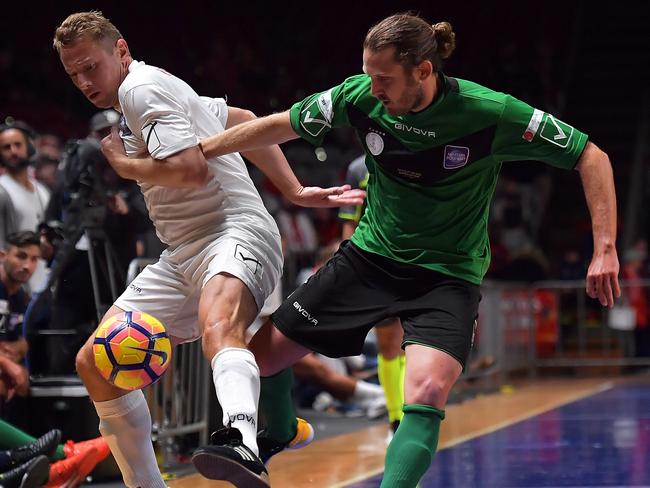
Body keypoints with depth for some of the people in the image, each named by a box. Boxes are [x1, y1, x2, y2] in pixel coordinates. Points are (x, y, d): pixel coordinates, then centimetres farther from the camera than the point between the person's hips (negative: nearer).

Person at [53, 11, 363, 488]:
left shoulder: (141, 87, -7)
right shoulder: (155, 89, 22)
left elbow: (192, 169, -21)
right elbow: (244, 121, 30)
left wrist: (124, 164, -4)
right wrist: (295, 191, 24)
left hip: (235, 232, -10)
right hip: (183, 256, 10)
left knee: (217, 328, -41)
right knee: (94, 363, 5)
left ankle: (246, 449, -70)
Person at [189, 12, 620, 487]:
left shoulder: (492, 114, -22)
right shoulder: (359, 97, -12)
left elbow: (591, 157, -15)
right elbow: (280, 126, 3)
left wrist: (605, 250, -23)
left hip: (448, 274, -4)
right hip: (370, 254, 4)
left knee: (425, 393, -31)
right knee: (264, 353, 6)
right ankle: (279, 435, 37)